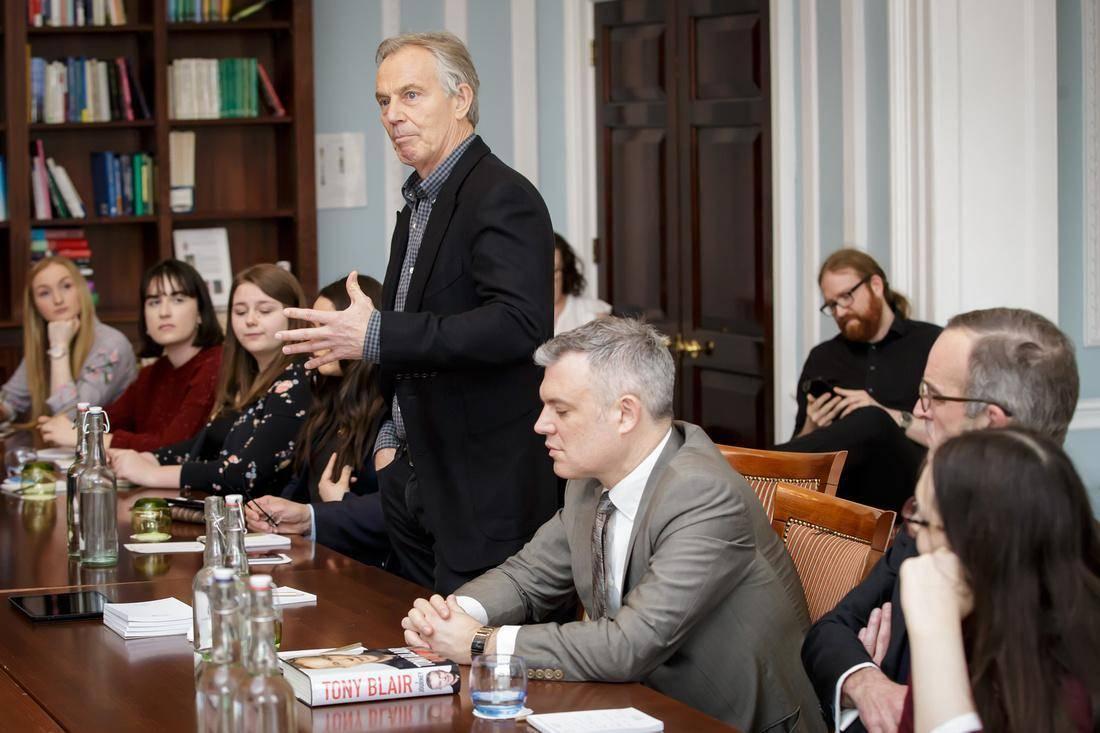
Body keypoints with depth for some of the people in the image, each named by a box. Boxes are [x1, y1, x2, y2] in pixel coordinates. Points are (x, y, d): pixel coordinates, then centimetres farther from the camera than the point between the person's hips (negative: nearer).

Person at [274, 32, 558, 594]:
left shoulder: (503, 198, -14)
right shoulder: (419, 202, 17)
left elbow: (517, 323, -28)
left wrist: (376, 336, -30)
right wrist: (393, 434, 15)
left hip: (483, 486, -9)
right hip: (418, 480, 9)